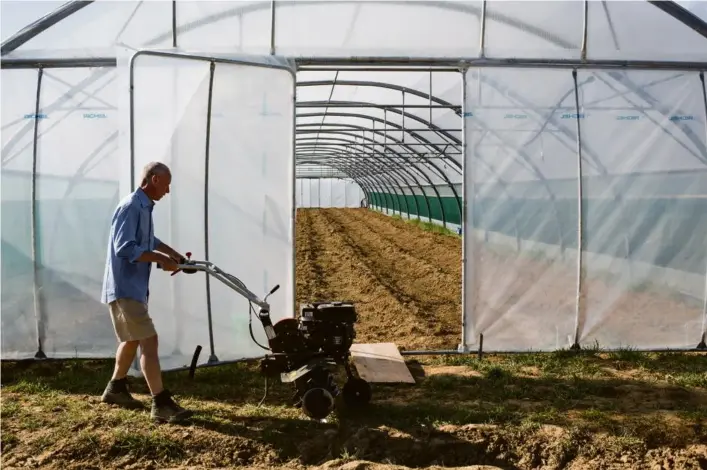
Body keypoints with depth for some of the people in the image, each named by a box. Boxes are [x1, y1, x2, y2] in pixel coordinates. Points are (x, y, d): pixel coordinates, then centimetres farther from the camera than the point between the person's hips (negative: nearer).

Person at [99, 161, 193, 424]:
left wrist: (175, 255, 17)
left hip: (134, 287, 11)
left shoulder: (145, 207, 13)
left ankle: (116, 388, 37)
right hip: (124, 288, -10)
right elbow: (124, 248, -25)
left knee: (133, 339, 20)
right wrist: (161, 260, -22)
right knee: (149, 341, -12)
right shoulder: (130, 207, -18)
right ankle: (161, 404, -10)